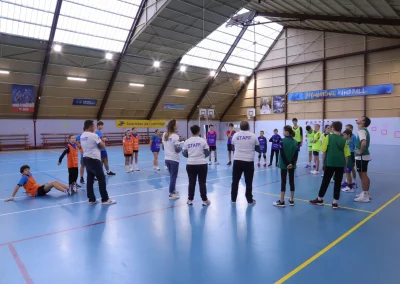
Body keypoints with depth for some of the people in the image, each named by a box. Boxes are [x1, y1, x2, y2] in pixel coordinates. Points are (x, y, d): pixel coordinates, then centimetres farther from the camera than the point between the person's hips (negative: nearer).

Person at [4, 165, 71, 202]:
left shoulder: (29, 175, 15)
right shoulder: (24, 177, -10)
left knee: (56, 181, -8)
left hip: (40, 188, 8)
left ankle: (69, 188, -19)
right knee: (53, 183, -24)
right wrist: (12, 197, -22)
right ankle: (66, 191, -40)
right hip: (37, 191, -8)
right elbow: (18, 186, -17)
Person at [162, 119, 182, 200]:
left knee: (172, 175, 21)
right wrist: (181, 147, 2)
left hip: (167, 158, 7)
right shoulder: (175, 136, -17)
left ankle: (173, 190, 33)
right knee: (173, 176, 3)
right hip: (174, 159, -7)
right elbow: (177, 149, -18)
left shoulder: (164, 135, 6)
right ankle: (171, 194, 8)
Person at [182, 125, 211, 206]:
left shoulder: (187, 141, 1)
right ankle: (205, 200, 12)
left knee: (191, 182, 10)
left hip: (190, 164, 2)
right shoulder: (203, 140, -6)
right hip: (202, 164, -2)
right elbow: (207, 153, -2)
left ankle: (190, 200, 17)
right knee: (202, 182, 5)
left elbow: (184, 154, 4)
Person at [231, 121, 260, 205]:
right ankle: (250, 200, 18)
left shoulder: (235, 135, 1)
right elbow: (258, 149, 7)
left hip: (237, 161, 1)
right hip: (249, 161, -1)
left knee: (235, 181, 11)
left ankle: (233, 199, 18)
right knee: (248, 182, 9)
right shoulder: (253, 136, -2)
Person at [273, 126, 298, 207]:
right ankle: (291, 200, 19)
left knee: (283, 182, 0)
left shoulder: (282, 141, -11)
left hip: (284, 164, -4)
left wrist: (286, 164, -12)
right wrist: (292, 163, -9)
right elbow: (296, 155, -4)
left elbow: (282, 154, -16)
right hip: (292, 165, 4)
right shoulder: (295, 142, 3)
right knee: (291, 181, 11)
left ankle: (281, 201, 5)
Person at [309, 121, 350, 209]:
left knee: (325, 182, 10)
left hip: (330, 163, -1)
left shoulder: (328, 137, -2)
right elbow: (346, 156, 3)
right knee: (337, 183, 9)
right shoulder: (344, 140, 3)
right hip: (340, 164, 2)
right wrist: (345, 167, 13)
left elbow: (324, 152, -3)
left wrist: (323, 163, 7)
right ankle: (335, 202, 14)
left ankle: (319, 199, 22)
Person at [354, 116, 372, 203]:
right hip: (365, 156, 10)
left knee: (363, 176, -3)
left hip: (361, 157, -10)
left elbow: (364, 143, -35)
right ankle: (366, 193, 26)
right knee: (364, 176, 16)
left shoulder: (361, 131, -18)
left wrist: (360, 151, -21)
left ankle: (365, 196, 3)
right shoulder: (364, 130, 13)